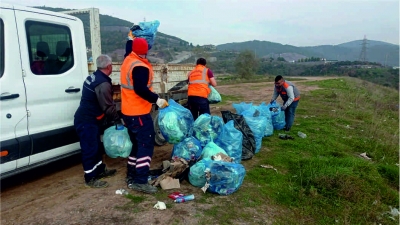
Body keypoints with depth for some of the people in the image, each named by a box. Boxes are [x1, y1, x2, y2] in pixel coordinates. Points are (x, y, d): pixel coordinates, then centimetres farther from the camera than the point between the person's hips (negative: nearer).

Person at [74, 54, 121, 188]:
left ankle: (100, 170, 34)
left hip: (86, 119, 10)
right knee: (90, 149, -1)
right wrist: (117, 120, -6)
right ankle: (90, 178, 10)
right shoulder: (103, 84, -22)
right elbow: (108, 107, -20)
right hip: (87, 122, -10)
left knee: (97, 146, 20)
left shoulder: (94, 77, 11)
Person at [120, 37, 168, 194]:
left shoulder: (128, 61, 11)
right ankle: (140, 181, -10)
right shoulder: (140, 67, -18)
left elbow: (129, 47, 34)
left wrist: (131, 37, 44)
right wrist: (157, 100, -23)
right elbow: (141, 90, -28)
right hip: (138, 113, -10)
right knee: (146, 144, -8)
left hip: (128, 112, 10)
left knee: (137, 143, 18)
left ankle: (131, 175, 25)